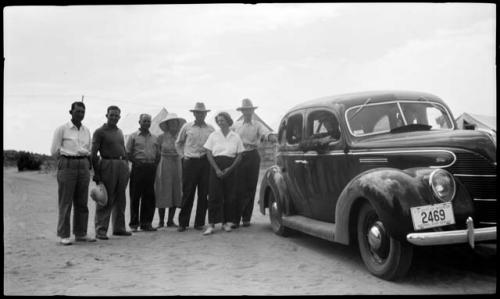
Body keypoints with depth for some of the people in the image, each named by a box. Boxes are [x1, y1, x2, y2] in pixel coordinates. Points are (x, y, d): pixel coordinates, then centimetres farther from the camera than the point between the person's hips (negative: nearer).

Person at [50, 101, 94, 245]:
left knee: (82, 202, 5)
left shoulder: (86, 130, 13)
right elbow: (55, 151, -1)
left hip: (83, 166, 5)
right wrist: (68, 158, 6)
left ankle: (80, 234, 12)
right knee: (65, 202, -3)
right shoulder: (62, 129, -2)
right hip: (67, 166, -5)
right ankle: (63, 236, 1)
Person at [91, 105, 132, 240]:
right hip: (108, 165, -6)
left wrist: (126, 167, 13)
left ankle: (119, 228, 20)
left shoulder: (119, 131, 17)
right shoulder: (99, 132, -3)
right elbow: (93, 154, -7)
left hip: (122, 165, 6)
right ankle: (100, 230, 1)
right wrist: (96, 173, -13)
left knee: (120, 200, 11)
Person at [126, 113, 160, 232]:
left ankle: (146, 223, 11)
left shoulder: (154, 138, 15)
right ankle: (134, 223, 8)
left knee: (149, 197, 4)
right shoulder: (133, 136, 4)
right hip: (138, 168, -4)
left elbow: (158, 154, 18)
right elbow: (128, 153, 0)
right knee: (135, 197, 0)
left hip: (151, 168, 4)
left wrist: (154, 164, 5)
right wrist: (136, 162, -6)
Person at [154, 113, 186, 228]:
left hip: (177, 166, 2)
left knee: (176, 193, 3)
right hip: (164, 166, -2)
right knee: (163, 193, -1)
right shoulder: (161, 137, 0)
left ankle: (170, 220, 12)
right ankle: (161, 221, 7)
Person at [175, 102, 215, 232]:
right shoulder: (187, 127, 6)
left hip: (205, 162, 2)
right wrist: (184, 154, 9)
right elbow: (178, 143, 17)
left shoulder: (210, 129, 8)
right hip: (190, 162, -1)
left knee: (203, 194, 3)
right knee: (187, 193, -2)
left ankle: (199, 223, 12)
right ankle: (183, 223, 5)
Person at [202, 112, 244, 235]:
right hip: (216, 166, -1)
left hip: (230, 168, 1)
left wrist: (230, 168, -8)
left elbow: (239, 155, 5)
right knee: (214, 196, -6)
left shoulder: (235, 137, 6)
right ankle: (211, 224, -5)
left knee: (229, 196, 1)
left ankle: (226, 222, 13)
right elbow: (209, 154, 2)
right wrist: (216, 169, -10)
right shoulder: (213, 136, 6)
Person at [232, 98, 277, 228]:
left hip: (253, 156, 1)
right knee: (239, 189, -5)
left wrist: (273, 137, -33)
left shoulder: (257, 125, 6)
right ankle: (235, 218, -1)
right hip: (239, 157, 0)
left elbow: (266, 133, -13)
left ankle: (246, 218, 15)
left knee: (251, 188, 5)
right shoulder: (236, 125, 11)